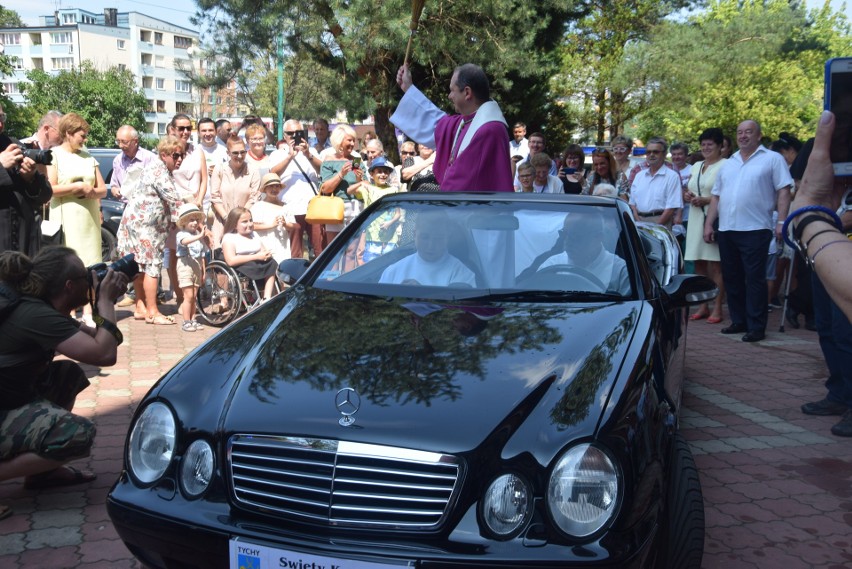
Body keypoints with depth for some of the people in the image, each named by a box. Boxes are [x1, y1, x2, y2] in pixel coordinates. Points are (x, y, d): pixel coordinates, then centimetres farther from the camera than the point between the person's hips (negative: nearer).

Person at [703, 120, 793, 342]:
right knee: (732, 278, 11)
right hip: (726, 230, 6)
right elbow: (716, 196, 19)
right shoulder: (728, 164, 19)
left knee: (755, 279, -5)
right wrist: (708, 224, 11)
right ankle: (739, 321, 22)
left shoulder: (772, 159, 2)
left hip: (755, 230, -6)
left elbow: (784, 191, -4)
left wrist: (781, 222, -13)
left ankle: (756, 327, 0)